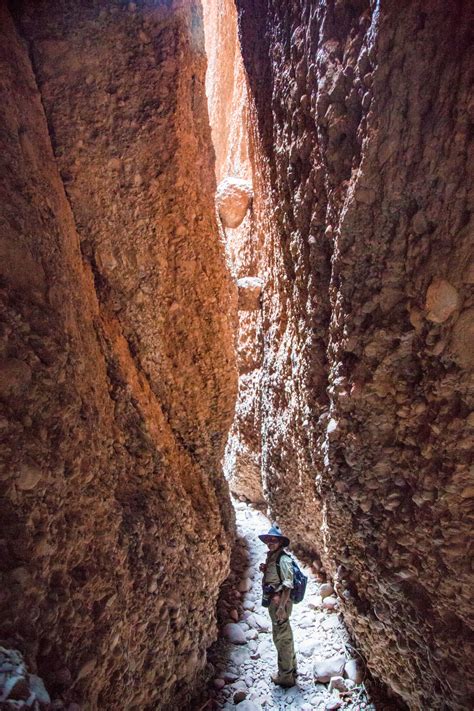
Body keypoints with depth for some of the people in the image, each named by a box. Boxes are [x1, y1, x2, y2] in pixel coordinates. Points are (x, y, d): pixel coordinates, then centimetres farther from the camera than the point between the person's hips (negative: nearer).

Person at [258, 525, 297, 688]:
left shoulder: (283, 559, -19)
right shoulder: (271, 557, 8)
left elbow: (288, 585, -21)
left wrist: (281, 606, -24)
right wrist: (265, 570, 0)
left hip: (280, 601, -10)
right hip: (273, 601, 10)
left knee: (282, 638, 2)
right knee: (284, 636, 22)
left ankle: (286, 677, 15)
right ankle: (291, 670, 38)